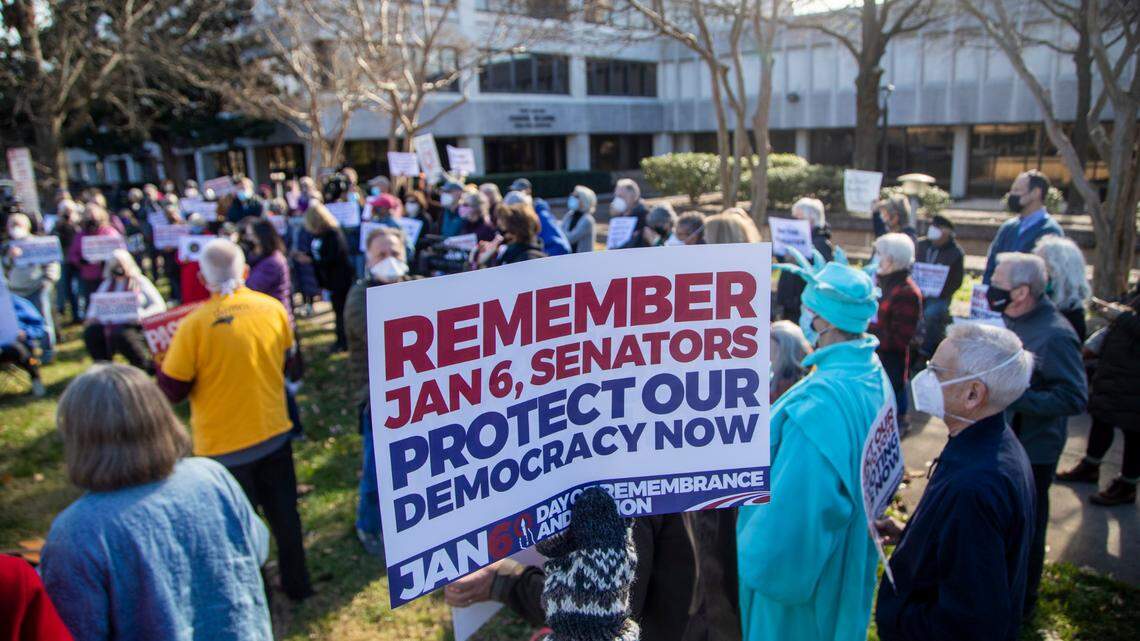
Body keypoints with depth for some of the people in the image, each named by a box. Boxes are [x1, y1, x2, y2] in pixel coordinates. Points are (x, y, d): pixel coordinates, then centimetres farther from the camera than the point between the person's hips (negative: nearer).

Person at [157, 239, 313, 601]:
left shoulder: (195, 324, -19)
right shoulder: (273, 309, -6)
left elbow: (171, 391, -11)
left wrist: (165, 362, 7)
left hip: (224, 445, -4)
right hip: (274, 433, 4)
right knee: (284, 514, 19)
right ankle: (297, 586, 35)